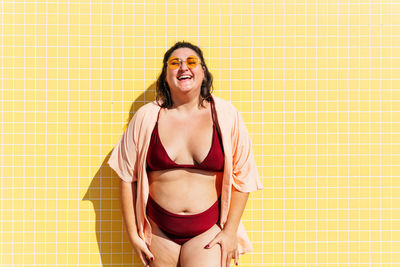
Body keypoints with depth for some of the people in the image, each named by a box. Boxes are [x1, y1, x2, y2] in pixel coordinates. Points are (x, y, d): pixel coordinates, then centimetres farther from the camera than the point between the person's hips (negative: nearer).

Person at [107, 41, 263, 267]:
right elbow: (127, 177, 1)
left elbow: (242, 176, -1)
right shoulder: (146, 117, -3)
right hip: (159, 231, 1)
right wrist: (133, 234, 2)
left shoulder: (225, 115, -4)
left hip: (209, 229, -1)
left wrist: (230, 231, -2)